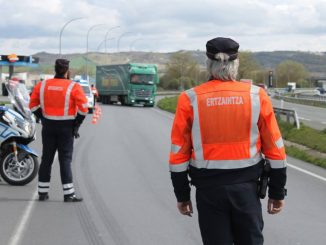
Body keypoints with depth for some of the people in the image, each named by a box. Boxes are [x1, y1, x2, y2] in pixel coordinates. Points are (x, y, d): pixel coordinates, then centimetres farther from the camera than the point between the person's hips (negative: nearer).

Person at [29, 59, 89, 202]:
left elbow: (33, 105, 6)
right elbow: (83, 108, -14)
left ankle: (43, 192, 16)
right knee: (65, 160, 0)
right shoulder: (74, 87, -10)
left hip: (48, 126, 4)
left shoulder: (42, 85, 2)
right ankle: (68, 194, -2)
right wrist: (76, 125, -3)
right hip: (66, 128, -4)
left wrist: (43, 119, 11)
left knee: (46, 159, 12)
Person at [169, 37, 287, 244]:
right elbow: (275, 150, -1)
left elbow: (179, 154, -2)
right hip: (246, 188, 0)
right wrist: (277, 193, 9)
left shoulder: (190, 100, -5)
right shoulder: (257, 96, -4)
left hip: (208, 189, 0)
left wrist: (182, 195, 8)